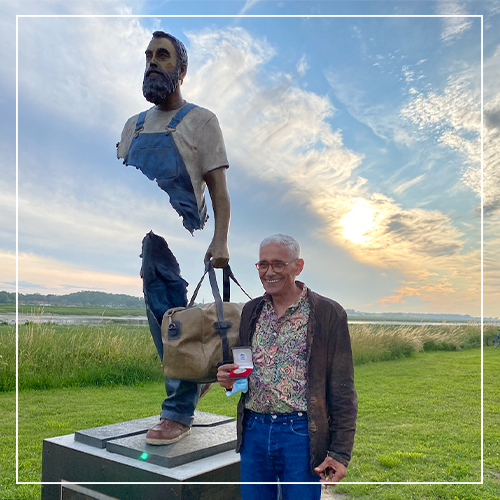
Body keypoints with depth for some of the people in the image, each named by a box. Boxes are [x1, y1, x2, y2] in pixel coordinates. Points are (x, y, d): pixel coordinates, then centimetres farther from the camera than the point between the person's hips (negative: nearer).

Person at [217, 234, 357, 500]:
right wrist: (228, 377, -2)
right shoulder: (251, 311, 8)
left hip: (301, 434, -4)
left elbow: (342, 392, -6)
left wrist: (340, 453, -10)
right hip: (253, 431, 5)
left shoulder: (328, 314, -7)